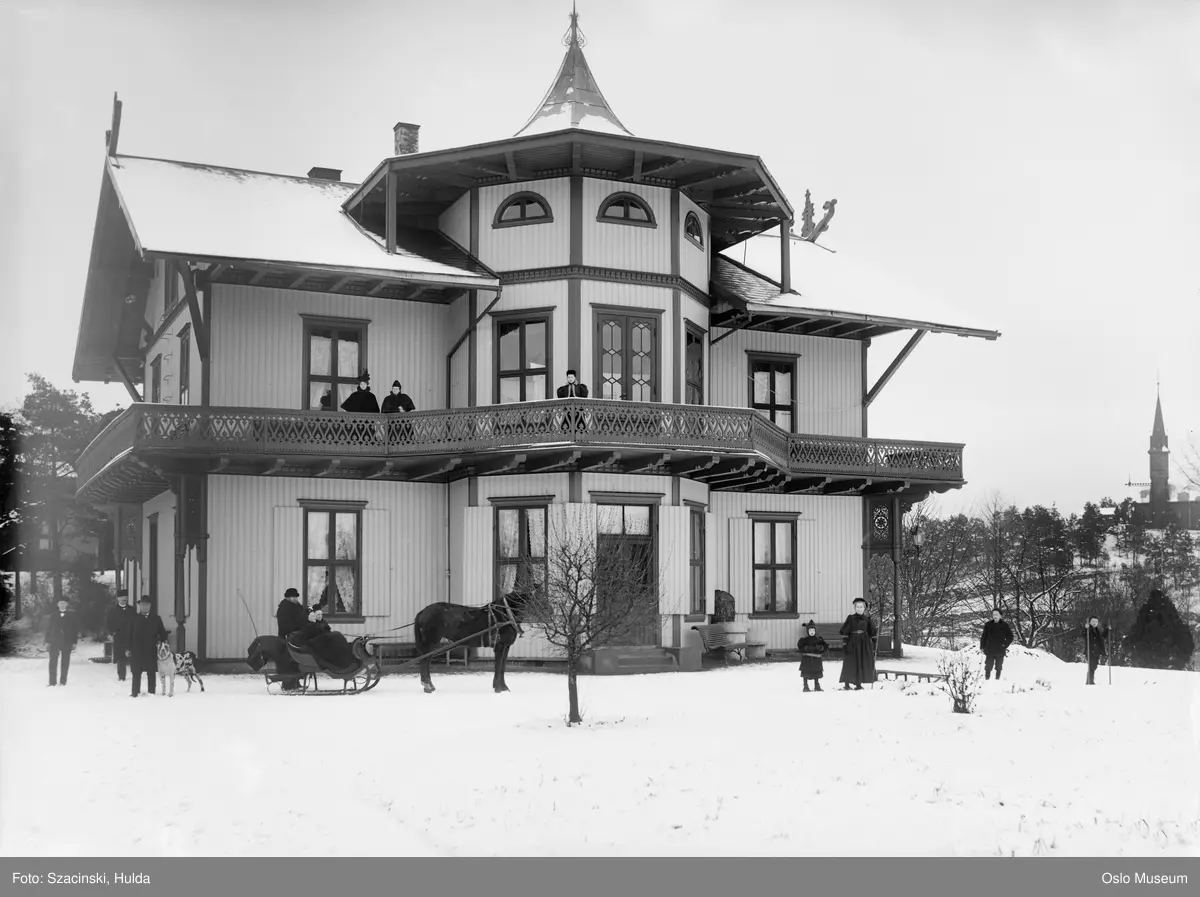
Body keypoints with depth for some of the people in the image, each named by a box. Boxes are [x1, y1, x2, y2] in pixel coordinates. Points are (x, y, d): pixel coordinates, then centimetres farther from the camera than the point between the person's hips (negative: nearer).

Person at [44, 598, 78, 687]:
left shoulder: (71, 616, 6)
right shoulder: (53, 615, 8)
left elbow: (75, 630, 5)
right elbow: (48, 628, 7)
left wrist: (74, 642, -2)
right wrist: (47, 641, 0)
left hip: (67, 643, 0)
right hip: (54, 642, 0)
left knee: (65, 662, 2)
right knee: (53, 662, -5)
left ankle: (63, 681, 8)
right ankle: (52, 682, -4)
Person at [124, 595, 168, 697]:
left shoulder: (156, 619, 5)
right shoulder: (135, 619, 3)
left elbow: (162, 634, 8)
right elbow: (129, 634, 3)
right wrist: (128, 648, -3)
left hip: (151, 650, 1)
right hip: (137, 650, -1)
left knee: (152, 673, 5)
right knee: (136, 672, 2)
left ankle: (151, 692, 13)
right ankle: (135, 692, 7)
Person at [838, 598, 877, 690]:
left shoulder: (867, 619, 5)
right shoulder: (850, 618, -1)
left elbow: (872, 633, 9)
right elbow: (845, 631, -3)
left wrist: (873, 645, 6)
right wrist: (844, 642, -10)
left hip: (865, 644, 3)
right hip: (853, 643, -2)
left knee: (863, 664, 3)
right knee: (850, 663, -6)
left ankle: (858, 684, 12)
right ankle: (846, 684, -4)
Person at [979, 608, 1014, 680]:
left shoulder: (1005, 625, -1)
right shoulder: (988, 625, 1)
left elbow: (1010, 637, 7)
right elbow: (984, 636, 8)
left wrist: (1005, 646, -2)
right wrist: (982, 647, 3)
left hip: (1000, 651, 0)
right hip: (989, 651, 0)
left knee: (998, 668, 8)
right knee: (988, 667, -1)